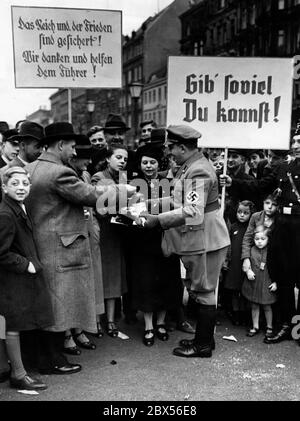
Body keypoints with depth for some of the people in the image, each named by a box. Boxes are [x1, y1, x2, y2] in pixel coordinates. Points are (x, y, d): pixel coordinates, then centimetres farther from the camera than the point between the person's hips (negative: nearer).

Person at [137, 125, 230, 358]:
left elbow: (193, 212, -30)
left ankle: (203, 346, 15)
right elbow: (179, 200, 14)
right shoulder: (190, 166, 11)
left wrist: (158, 219, -29)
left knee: (203, 292, 2)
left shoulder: (198, 172, -21)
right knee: (199, 291, 19)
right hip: (196, 240, 10)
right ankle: (203, 337, 32)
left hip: (205, 240, -10)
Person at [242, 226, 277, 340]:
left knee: (267, 306, 9)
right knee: (254, 306, 12)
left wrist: (275, 282, -5)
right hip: (253, 283, 2)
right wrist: (248, 271, -13)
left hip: (267, 283, -2)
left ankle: (269, 327, 26)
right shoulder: (251, 250, -1)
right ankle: (255, 327, 25)